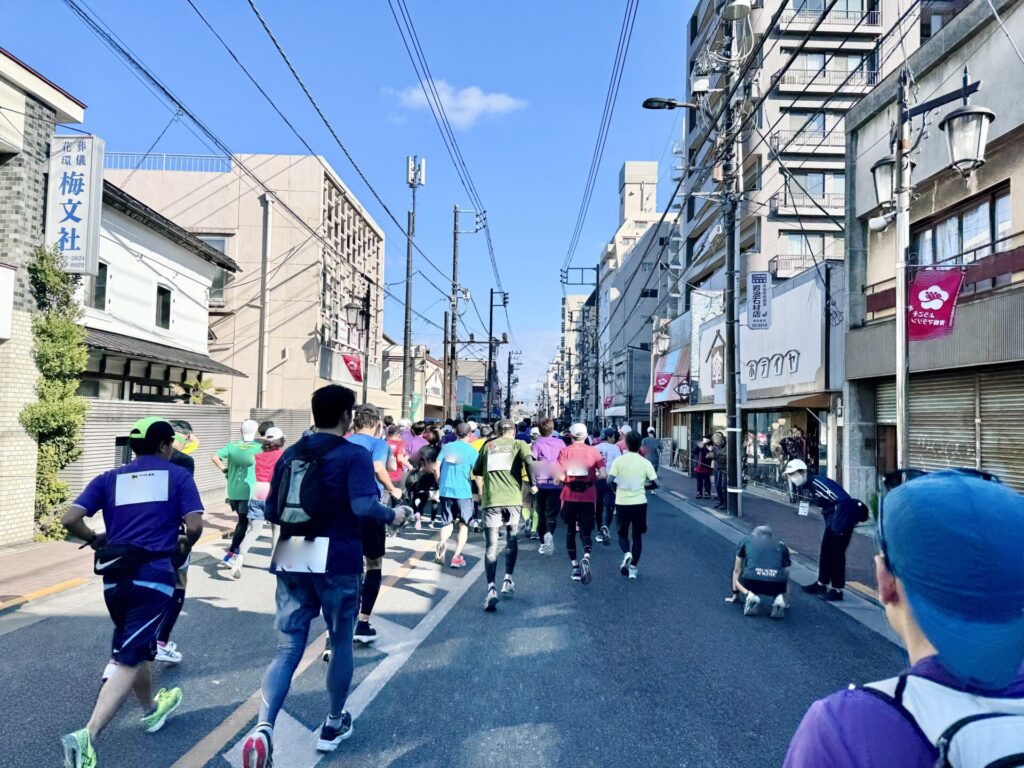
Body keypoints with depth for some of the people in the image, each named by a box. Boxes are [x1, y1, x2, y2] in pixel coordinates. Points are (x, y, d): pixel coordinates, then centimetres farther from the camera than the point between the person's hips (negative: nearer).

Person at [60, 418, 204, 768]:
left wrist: (96, 540, 18)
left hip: (114, 576, 5)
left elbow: (70, 519, 1)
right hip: (153, 574, -5)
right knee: (128, 660, -2)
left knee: (137, 646, 24)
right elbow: (195, 526, -5)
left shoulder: (109, 478, 12)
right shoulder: (178, 475, 4)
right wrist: (185, 543, 16)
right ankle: (85, 736, -17)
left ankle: (151, 710, 43)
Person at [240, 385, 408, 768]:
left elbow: (272, 511, 11)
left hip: (291, 561, 4)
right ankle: (333, 725, 31)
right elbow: (364, 506, -22)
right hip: (336, 561, -4)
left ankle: (263, 727, -10)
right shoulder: (354, 455, -9)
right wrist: (393, 515, -4)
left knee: (288, 648, 9)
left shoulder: (290, 454, 9)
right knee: (341, 643, 17)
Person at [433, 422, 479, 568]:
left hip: (445, 491, 3)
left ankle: (441, 545, -12)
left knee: (447, 524, 15)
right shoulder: (472, 451, -3)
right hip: (463, 492, -3)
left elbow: (436, 468, 1)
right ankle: (456, 557, 7)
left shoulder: (446, 447, 5)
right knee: (463, 525, 12)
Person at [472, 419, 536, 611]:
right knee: (512, 541, 20)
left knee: (491, 547, -1)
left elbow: (476, 471, 19)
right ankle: (507, 580, 18)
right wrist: (533, 484, -1)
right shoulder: (518, 444, 8)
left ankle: (491, 589, -13)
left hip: (490, 500, 1)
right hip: (512, 498, -1)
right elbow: (528, 461, -11)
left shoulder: (488, 445, 15)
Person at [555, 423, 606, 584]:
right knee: (585, 531, 4)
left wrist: (568, 477, 9)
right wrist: (592, 477, 11)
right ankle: (586, 557, -24)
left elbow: (559, 476, -12)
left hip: (569, 497, 0)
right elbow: (603, 474, -7)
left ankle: (575, 566, 17)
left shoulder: (565, 451, -3)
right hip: (588, 497, 0)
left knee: (570, 531, 17)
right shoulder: (593, 451, 1)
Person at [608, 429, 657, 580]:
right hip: (639, 503, 0)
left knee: (622, 533, 17)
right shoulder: (645, 463, -5)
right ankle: (633, 568, 11)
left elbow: (609, 481, -13)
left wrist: (618, 487, 7)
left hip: (622, 502, 0)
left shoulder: (619, 460, -7)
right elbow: (655, 483, -7)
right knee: (637, 536, 15)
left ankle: (626, 554, -11)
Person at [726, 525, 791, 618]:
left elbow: (737, 570, 32)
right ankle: (778, 598, 3)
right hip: (776, 583, 1)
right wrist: (784, 599, 39)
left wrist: (735, 595, 43)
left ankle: (749, 595, 2)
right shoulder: (781, 545, 28)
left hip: (752, 581, 0)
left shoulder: (746, 541, 26)